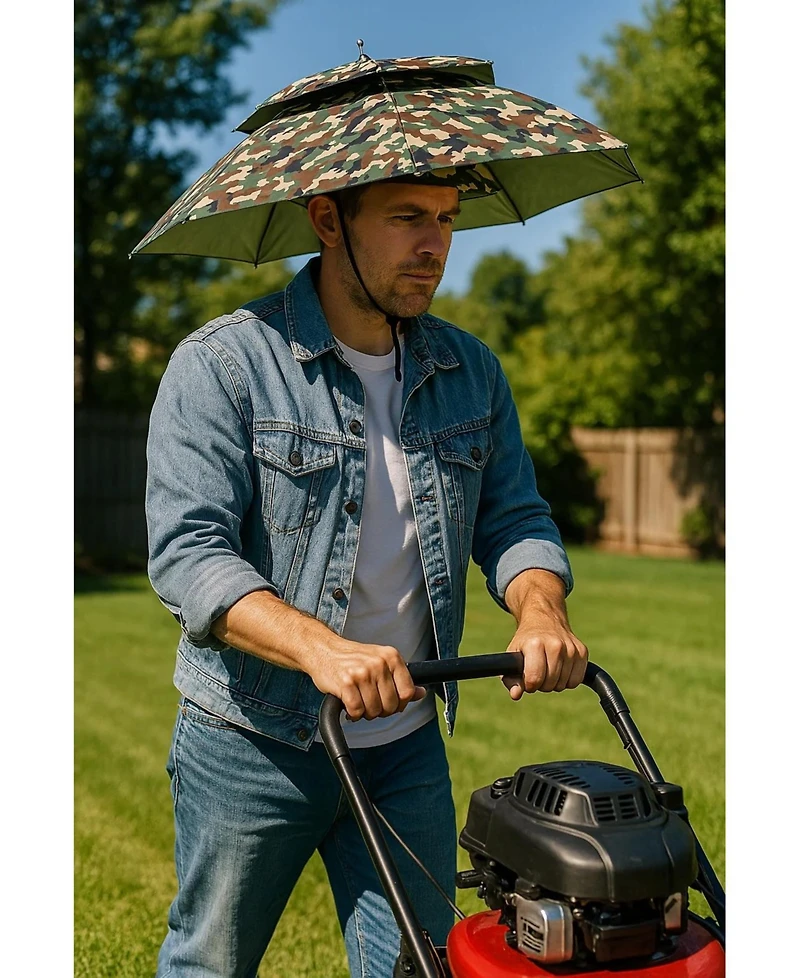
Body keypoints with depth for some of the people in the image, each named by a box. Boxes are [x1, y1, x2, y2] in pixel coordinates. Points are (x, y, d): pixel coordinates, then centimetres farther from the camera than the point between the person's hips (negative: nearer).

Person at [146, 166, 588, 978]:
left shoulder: (470, 371, 5)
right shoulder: (222, 365, -13)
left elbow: (511, 516, 6)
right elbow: (188, 552, -20)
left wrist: (539, 609, -17)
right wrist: (323, 648, -36)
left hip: (405, 744, 4)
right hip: (253, 740, -3)